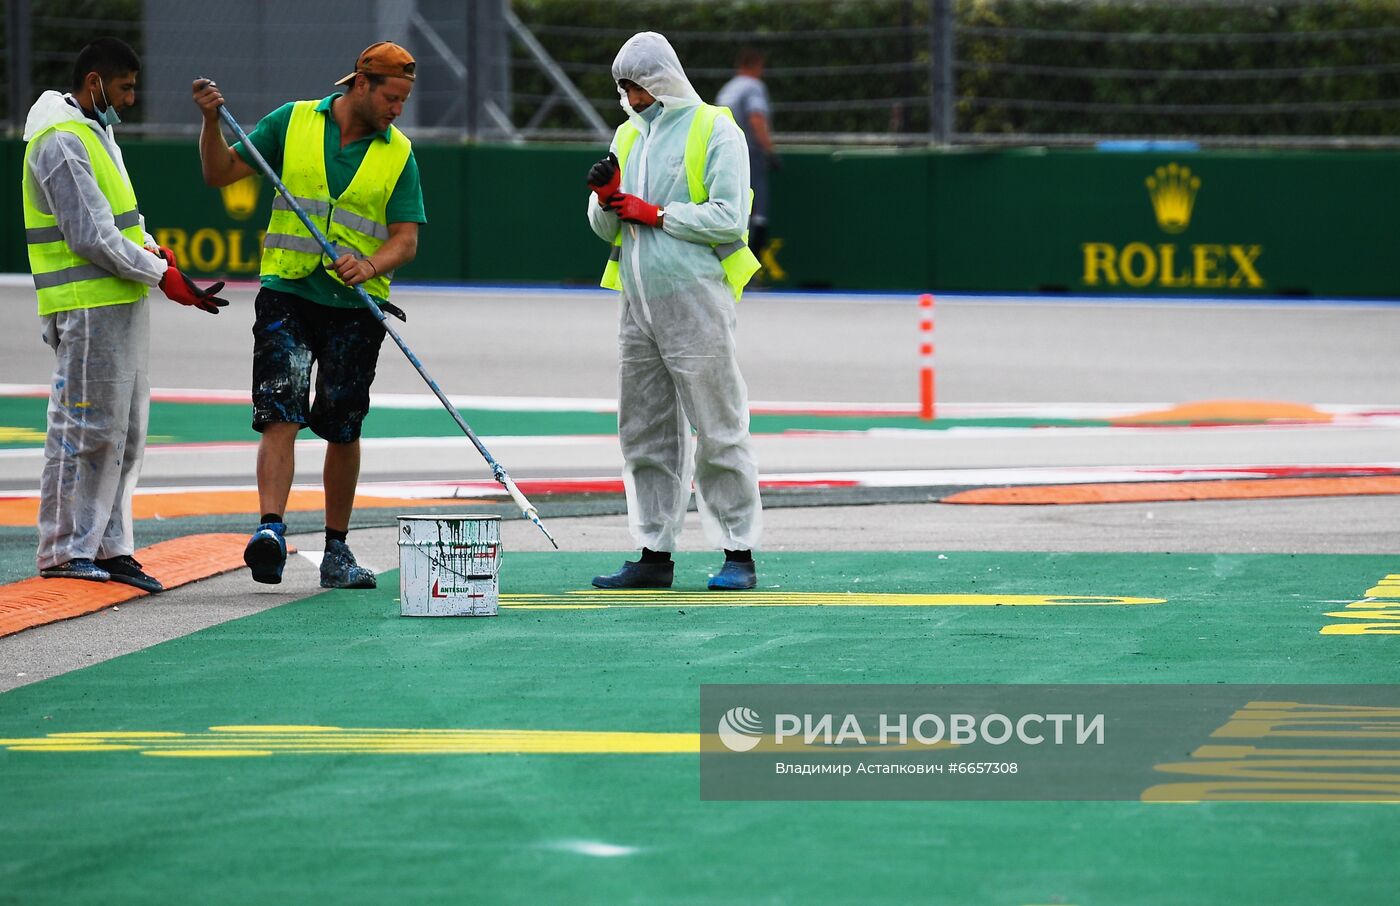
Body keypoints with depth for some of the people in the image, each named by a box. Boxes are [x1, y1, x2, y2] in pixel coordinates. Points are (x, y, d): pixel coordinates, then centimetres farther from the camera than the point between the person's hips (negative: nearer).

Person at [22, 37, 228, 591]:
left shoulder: (96, 131, 18)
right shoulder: (62, 142, -15)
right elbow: (90, 237, -20)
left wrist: (151, 248, 7)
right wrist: (160, 275, -17)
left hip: (122, 304, 10)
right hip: (87, 307, -10)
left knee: (125, 432, 11)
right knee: (85, 429, -7)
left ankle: (108, 546, 15)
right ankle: (63, 551, -1)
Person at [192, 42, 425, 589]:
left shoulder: (398, 154, 5)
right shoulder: (291, 123, 2)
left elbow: (406, 238, 1)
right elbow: (220, 173, 6)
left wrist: (371, 266, -19)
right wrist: (211, 122, -11)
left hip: (354, 305, 2)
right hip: (286, 294, -1)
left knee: (342, 431, 7)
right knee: (280, 414, -16)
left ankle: (337, 549, 19)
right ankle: (271, 529, -28)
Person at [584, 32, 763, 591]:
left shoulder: (714, 132, -3)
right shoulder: (628, 136, 18)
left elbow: (729, 218, -13)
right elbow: (608, 230, 19)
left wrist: (654, 213, -12)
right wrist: (606, 199, -3)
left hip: (695, 299, -7)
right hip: (638, 305, 7)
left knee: (719, 430, -5)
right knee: (645, 433, 7)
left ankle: (739, 553, -2)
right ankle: (654, 555, 11)